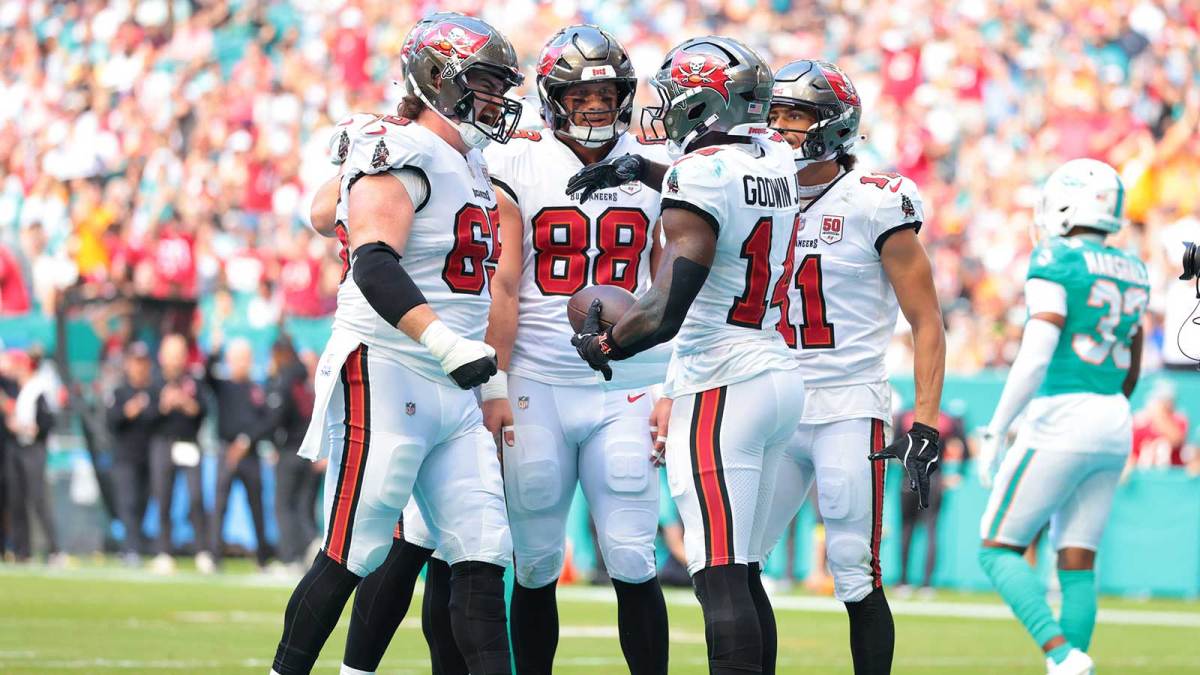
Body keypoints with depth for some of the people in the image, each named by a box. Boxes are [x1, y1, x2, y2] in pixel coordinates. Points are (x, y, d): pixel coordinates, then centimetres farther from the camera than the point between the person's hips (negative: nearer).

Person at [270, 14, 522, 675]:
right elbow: (374, 265, -26)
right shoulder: (400, 155, -13)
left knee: (481, 558, 2)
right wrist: (445, 341, -38)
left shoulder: (472, 167, 17)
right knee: (350, 557, -4)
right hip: (384, 378, -9)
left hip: (453, 393, 9)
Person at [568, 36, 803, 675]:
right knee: (741, 572, 14)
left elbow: (664, 310, -20)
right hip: (778, 376, 9)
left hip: (720, 389, -9)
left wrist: (602, 345, -3)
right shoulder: (776, 159, 9)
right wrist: (638, 167, 28)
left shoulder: (699, 176, -14)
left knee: (721, 578, -13)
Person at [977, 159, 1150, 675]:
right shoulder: (1130, 271, 13)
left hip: (1059, 423, -7)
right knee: (1077, 564, 9)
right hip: (1113, 423, 7)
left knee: (998, 550, 2)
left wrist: (994, 434, -15)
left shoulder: (1055, 263, -12)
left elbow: (1035, 358, -20)